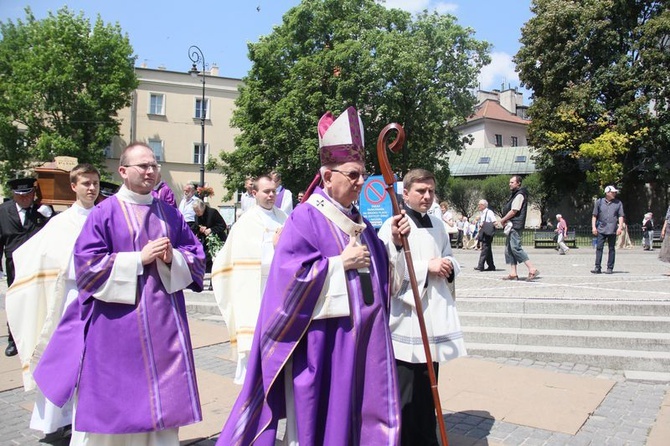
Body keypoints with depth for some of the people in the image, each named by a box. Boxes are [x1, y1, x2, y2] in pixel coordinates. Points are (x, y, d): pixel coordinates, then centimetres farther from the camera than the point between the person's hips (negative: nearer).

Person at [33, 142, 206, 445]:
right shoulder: (105, 213, -3)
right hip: (118, 327, -3)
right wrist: (140, 258, -14)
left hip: (164, 324, 4)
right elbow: (86, 264, -9)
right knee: (113, 401, 5)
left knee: (162, 397, 9)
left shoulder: (170, 214, 9)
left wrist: (173, 258, -11)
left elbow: (197, 257, 10)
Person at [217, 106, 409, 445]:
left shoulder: (358, 220, 11)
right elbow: (289, 277, -22)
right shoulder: (305, 219, -13)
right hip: (322, 344, -7)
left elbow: (377, 268, 18)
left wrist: (391, 239, 2)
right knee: (320, 417, 6)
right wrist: (340, 263, -19)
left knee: (359, 412, 16)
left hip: (361, 339, 8)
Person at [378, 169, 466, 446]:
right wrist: (426, 267, -18)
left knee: (428, 386, 16)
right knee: (406, 389, -1)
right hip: (406, 316, -7)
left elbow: (449, 257, 22)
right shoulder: (393, 226, -10)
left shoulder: (437, 225, 12)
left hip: (434, 315, 7)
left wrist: (450, 267, -1)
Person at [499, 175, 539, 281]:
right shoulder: (514, 194, 21)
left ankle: (532, 269, -17)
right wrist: (505, 221, 9)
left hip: (515, 225, -11)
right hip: (511, 226, 11)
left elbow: (514, 211, -17)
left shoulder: (520, 195, -10)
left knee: (516, 248, -16)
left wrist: (503, 220, -6)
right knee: (509, 249, 8)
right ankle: (513, 274, 9)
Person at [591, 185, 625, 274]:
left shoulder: (618, 203, 8)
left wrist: (620, 227, -7)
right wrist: (593, 227, 0)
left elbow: (621, 216, 5)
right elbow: (594, 216, 9)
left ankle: (610, 268, 10)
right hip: (601, 230, 0)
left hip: (612, 230, 0)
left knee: (611, 249, 5)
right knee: (599, 248, -5)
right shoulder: (599, 202, 7)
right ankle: (597, 268, -3)